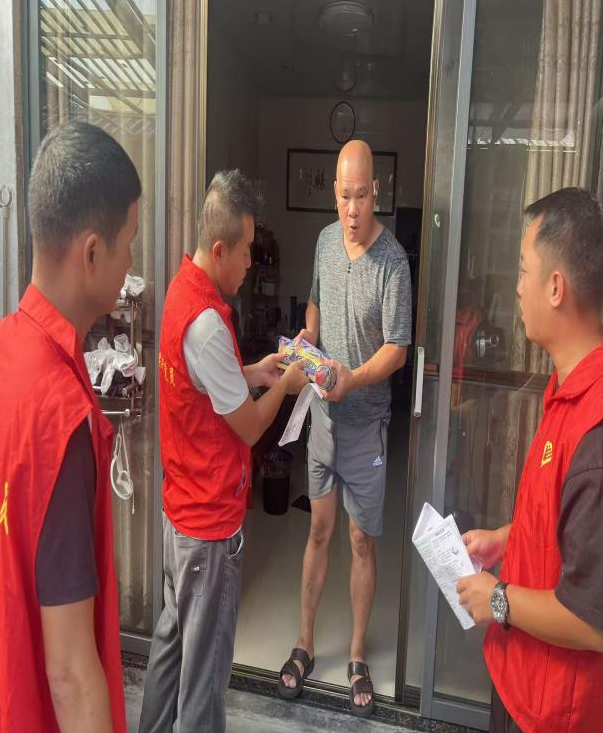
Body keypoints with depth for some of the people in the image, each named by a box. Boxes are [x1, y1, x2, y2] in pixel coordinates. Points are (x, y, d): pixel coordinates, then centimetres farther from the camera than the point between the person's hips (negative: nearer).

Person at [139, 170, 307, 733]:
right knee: (206, 657, 9)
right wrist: (284, 385, -2)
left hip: (180, 505, 9)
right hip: (211, 517, -9)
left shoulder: (183, 289, 2)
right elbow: (249, 427, -18)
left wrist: (254, 373, 6)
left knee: (173, 632, 25)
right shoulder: (207, 322, -27)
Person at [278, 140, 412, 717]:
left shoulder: (392, 262, -16)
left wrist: (353, 378, -31)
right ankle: (304, 644, 30)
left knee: (362, 539, 8)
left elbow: (397, 349, -15)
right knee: (319, 529, 15)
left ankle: (358, 657, 27)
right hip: (323, 411, 5)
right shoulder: (325, 240, 1)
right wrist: (307, 333, -3)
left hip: (365, 420, -4)